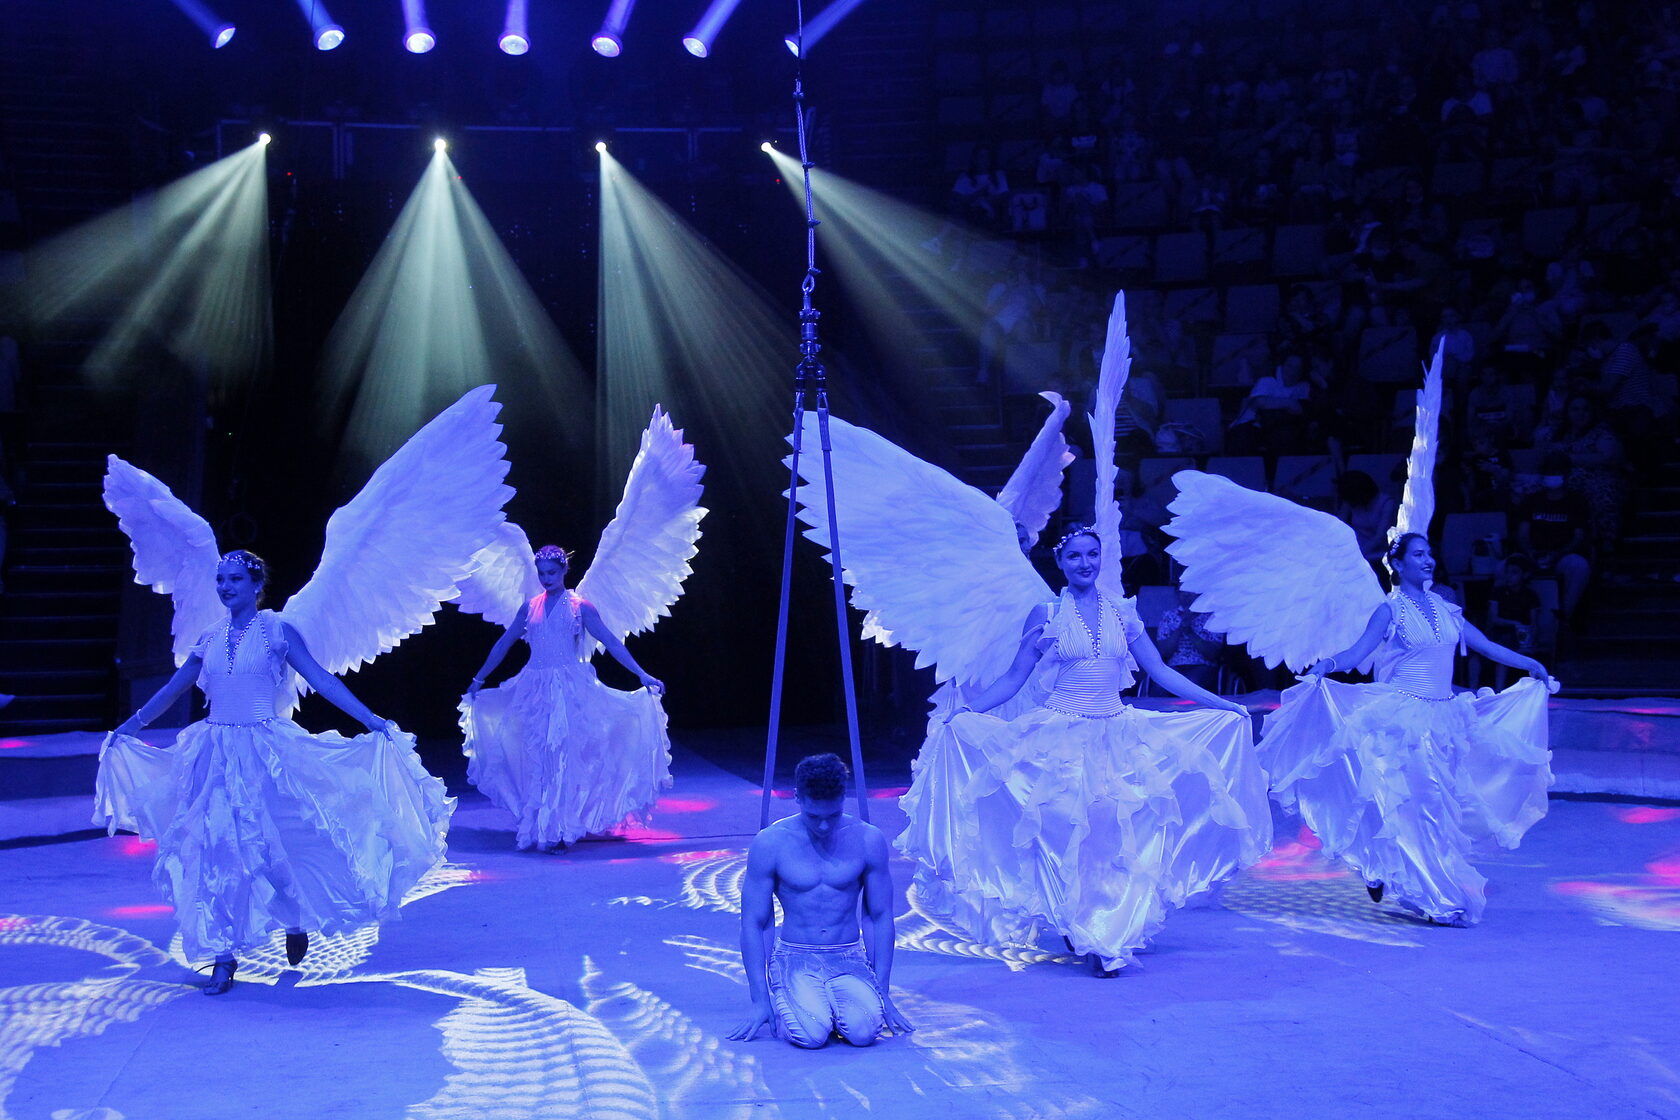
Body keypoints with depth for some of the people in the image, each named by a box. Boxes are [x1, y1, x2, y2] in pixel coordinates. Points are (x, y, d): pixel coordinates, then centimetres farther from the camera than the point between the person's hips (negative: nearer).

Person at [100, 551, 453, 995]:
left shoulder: (276, 631, -2)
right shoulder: (211, 638, 9)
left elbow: (322, 680, -7)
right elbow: (172, 690, 20)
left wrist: (372, 721, -14)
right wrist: (127, 728, 25)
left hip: (264, 753, -4)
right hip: (215, 755, 4)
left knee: (270, 844, -2)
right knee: (216, 849, 0)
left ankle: (296, 921, 27)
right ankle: (225, 956, 7)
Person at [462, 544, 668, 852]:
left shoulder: (579, 606, -1)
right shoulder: (530, 608, 11)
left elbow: (610, 642, -4)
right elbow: (503, 644, 20)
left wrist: (642, 675, -12)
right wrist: (478, 680, 24)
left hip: (569, 688, -4)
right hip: (535, 688, 4)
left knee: (562, 756, -7)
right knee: (537, 759, 3)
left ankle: (559, 830, -1)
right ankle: (541, 829, 11)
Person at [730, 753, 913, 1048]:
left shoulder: (868, 840, -3)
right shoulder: (770, 843, -8)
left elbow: (881, 916, 5)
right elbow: (753, 923, -3)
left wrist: (883, 994, 1)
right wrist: (760, 1001, -7)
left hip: (850, 960, 1)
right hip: (795, 959, -1)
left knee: (864, 1031, -26)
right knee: (811, 1035, -28)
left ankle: (829, 1006, 8)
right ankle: (783, 1006, 7)